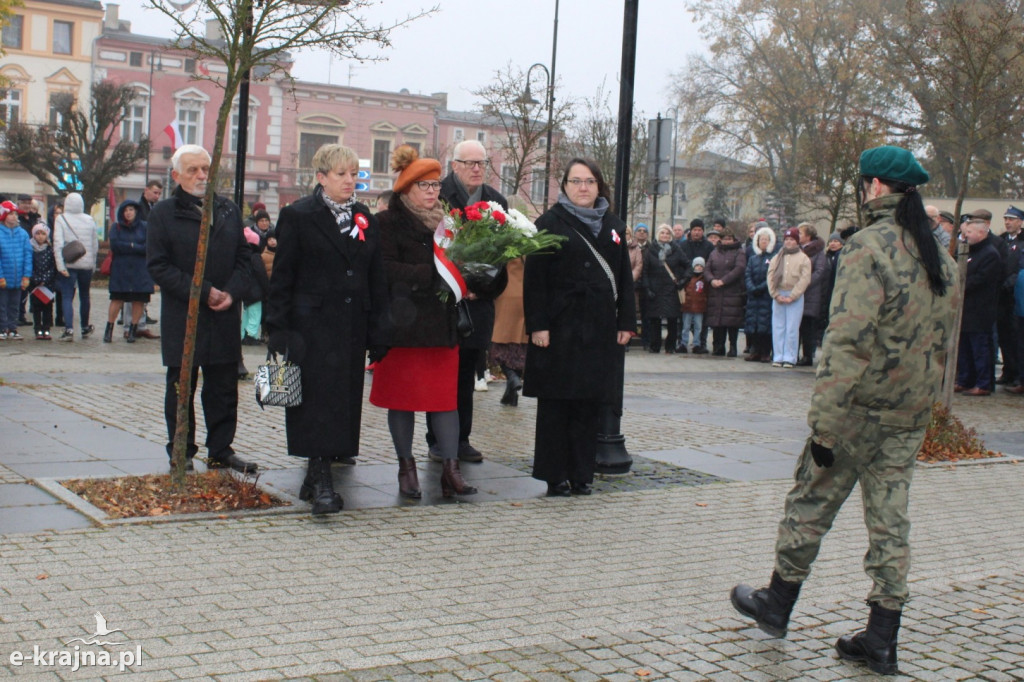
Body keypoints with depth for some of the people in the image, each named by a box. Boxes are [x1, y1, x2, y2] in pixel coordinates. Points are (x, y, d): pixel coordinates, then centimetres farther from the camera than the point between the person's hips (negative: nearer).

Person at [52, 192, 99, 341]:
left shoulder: (61, 219, -6)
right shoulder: (89, 220, 3)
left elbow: (58, 243, -13)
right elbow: (95, 244, 7)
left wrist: (60, 266, -15)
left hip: (68, 263, -3)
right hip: (86, 264, 3)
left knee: (67, 297, -2)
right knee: (84, 296, 17)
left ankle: (69, 329, -15)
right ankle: (85, 328, 29)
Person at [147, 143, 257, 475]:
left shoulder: (228, 210, 12)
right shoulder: (163, 213, -2)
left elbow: (243, 257, 12)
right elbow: (158, 266, -9)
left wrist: (232, 292, -7)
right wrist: (203, 293, -14)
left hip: (225, 316, 4)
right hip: (182, 319, -3)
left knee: (224, 388, 7)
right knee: (181, 389, 5)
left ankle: (221, 450, 17)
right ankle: (181, 453, 15)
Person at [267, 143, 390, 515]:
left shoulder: (365, 219, 13)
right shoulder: (298, 216, 0)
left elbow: (377, 278, 13)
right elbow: (281, 277, -3)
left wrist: (378, 331, 6)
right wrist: (278, 330, -10)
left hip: (353, 327, 5)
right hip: (312, 326, -5)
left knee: (344, 400, 6)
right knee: (318, 398, -9)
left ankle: (316, 476, 17)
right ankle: (321, 482, -7)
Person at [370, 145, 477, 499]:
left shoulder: (444, 221, 14)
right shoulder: (388, 223, -4)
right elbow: (385, 270, -16)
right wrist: (431, 274, -21)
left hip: (441, 324, 5)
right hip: (403, 325, -5)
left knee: (447, 396, 0)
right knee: (402, 397, 4)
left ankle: (450, 470, 1)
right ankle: (406, 467, 16)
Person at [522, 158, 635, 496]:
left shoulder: (613, 226, 14)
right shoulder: (550, 223, 0)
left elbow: (625, 278, 14)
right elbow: (535, 278, -6)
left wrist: (626, 322, 7)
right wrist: (537, 324, -13)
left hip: (600, 329, 4)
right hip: (561, 326, -4)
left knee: (590, 403, 7)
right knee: (556, 403, 0)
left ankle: (581, 474, 15)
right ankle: (555, 476, 8)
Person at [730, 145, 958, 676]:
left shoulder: (869, 246, -16)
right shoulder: (941, 258, 9)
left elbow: (848, 340, -22)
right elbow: (942, 340, 13)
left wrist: (825, 423, -20)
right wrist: (926, 400, 19)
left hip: (863, 407, -7)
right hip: (913, 414, 7)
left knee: (811, 503, 10)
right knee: (890, 517, 10)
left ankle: (776, 605, 25)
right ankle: (881, 639, 15)